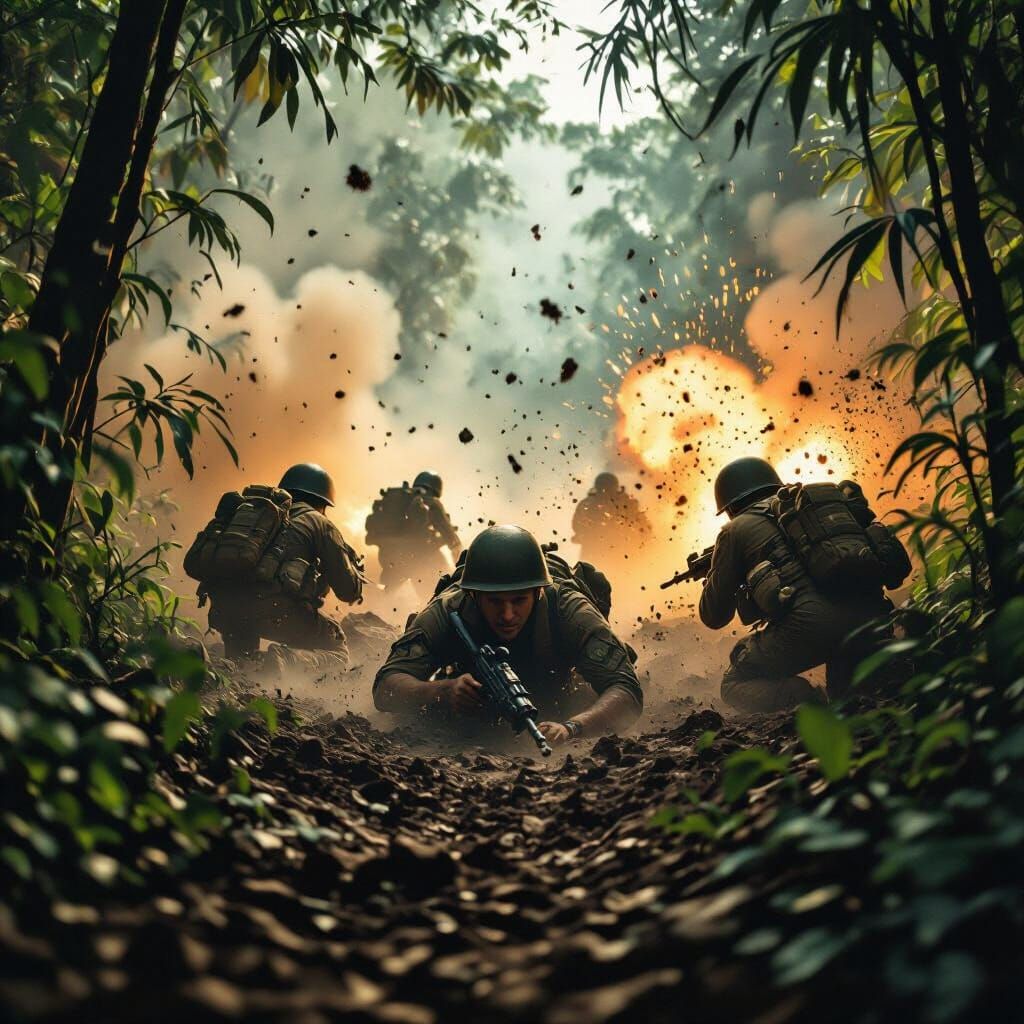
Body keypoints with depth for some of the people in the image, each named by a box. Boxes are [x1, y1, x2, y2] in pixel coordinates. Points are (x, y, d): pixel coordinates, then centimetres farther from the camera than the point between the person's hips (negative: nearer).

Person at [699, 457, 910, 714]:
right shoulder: (829, 495, 29)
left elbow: (714, 617, 20)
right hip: (872, 616, 5)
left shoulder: (736, 530, 17)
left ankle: (808, 703, -9)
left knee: (736, 685, 17)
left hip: (808, 623, -5)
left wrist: (713, 577, 42)